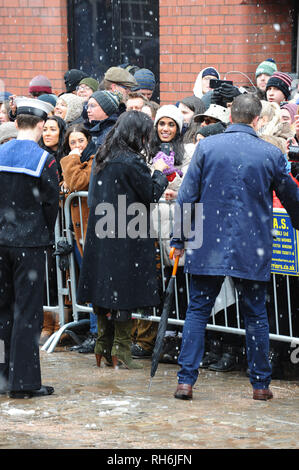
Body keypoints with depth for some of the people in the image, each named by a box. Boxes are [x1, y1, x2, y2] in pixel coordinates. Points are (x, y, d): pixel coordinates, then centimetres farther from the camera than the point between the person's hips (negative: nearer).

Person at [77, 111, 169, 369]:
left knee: (105, 289, 12)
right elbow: (152, 193, -10)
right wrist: (160, 172, 6)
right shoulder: (131, 162, -17)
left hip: (102, 234, 8)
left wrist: (154, 174, 15)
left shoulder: (106, 158, 9)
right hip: (127, 236, -8)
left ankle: (103, 348, 18)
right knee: (125, 290, -1)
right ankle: (121, 350, 1)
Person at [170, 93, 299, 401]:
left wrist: (178, 240, 5)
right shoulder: (271, 154, -2)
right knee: (255, 315, 10)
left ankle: (186, 380, -1)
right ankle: (260, 384, 14)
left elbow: (187, 196, -2)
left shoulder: (206, 147, -3)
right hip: (253, 249, 0)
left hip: (209, 247, 0)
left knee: (197, 312, 6)